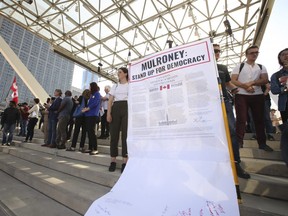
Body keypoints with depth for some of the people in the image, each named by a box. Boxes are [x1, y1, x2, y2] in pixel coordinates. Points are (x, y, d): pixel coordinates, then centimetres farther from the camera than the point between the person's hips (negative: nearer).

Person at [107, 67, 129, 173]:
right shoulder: (115, 86, 20)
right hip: (115, 109, 4)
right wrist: (108, 113, -2)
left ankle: (125, 161, 2)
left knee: (126, 134, -5)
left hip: (127, 109, -3)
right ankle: (113, 160, 10)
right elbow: (110, 101, 11)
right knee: (114, 134, 1)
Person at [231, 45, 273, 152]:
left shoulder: (261, 67, 17)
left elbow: (265, 80, 2)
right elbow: (233, 80, -5)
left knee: (259, 119, 7)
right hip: (241, 95, -3)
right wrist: (245, 86, -17)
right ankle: (239, 141, 0)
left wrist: (252, 83, -14)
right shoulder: (239, 66, 7)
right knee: (241, 119, -5)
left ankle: (262, 143, 16)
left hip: (258, 96, 4)